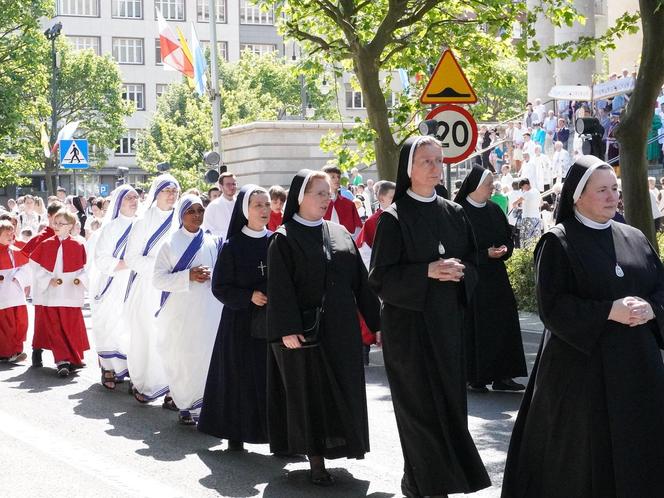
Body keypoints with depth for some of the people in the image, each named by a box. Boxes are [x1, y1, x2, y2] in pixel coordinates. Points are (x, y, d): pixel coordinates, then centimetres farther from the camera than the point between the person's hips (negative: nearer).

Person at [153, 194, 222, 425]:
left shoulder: (213, 242, 8)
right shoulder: (170, 244, 3)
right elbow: (158, 279, -3)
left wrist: (212, 275, -8)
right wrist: (188, 276, -15)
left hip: (208, 311, 1)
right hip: (180, 313, -1)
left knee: (208, 356, -5)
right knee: (181, 358, -2)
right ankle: (186, 407, 10)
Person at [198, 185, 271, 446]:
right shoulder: (232, 246, -3)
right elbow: (220, 287, -4)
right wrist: (249, 296, -17)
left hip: (272, 321, 3)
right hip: (240, 322, -3)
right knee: (240, 377, 0)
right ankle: (235, 433, 13)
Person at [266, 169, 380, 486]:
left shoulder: (340, 233, 11)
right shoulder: (285, 238, -3)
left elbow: (360, 280, 10)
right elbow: (280, 288, -10)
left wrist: (376, 321, 7)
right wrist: (287, 329, -19)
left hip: (342, 328, 5)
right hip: (305, 328, -4)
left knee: (342, 390, 7)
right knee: (310, 393, 2)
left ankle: (336, 444, 21)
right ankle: (316, 459, 8)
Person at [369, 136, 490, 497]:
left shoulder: (454, 214, 9)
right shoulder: (394, 217, -6)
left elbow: (473, 261, 13)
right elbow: (381, 276, -9)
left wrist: (460, 271, -10)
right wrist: (427, 271, -21)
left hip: (449, 320, 5)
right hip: (409, 322, -5)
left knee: (449, 399, 6)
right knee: (421, 404, -3)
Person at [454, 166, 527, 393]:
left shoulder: (494, 209, 10)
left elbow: (508, 237, 16)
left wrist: (504, 250, -6)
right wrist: (486, 254, -17)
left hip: (496, 275, 7)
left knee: (504, 323, 5)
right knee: (476, 328, -4)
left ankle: (501, 376, 11)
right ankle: (475, 377, 5)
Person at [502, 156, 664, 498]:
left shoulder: (635, 238, 11)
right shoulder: (558, 242, -5)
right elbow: (551, 306, -12)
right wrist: (609, 311, -19)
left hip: (636, 361, 5)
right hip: (581, 362, -5)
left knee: (636, 448, 7)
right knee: (583, 453, 0)